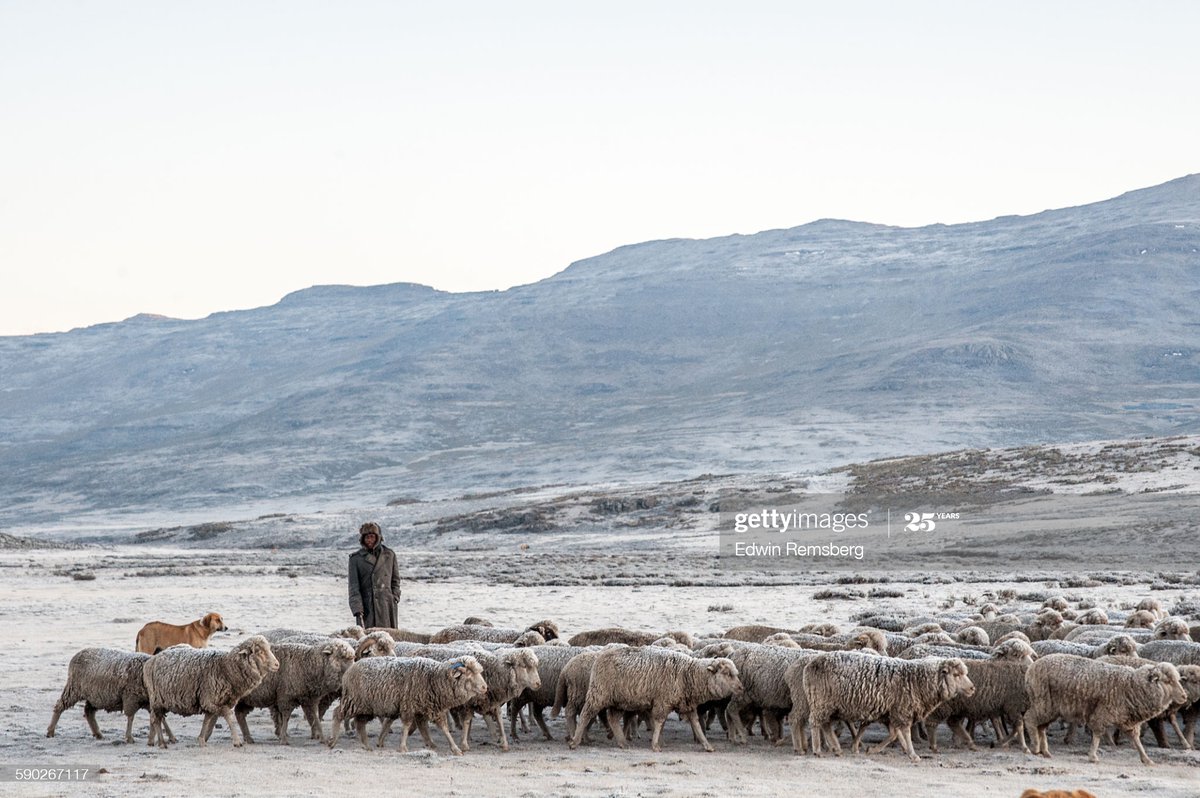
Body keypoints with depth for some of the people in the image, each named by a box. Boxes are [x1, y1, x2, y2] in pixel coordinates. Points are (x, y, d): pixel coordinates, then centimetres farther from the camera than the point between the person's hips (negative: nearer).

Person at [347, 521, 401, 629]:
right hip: (366, 606, -2)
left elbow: (395, 580, 19)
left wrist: (395, 599, 8)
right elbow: (354, 587, -2)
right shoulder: (356, 558, 2)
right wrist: (357, 610, -11)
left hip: (387, 607, 2)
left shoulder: (389, 555, 9)